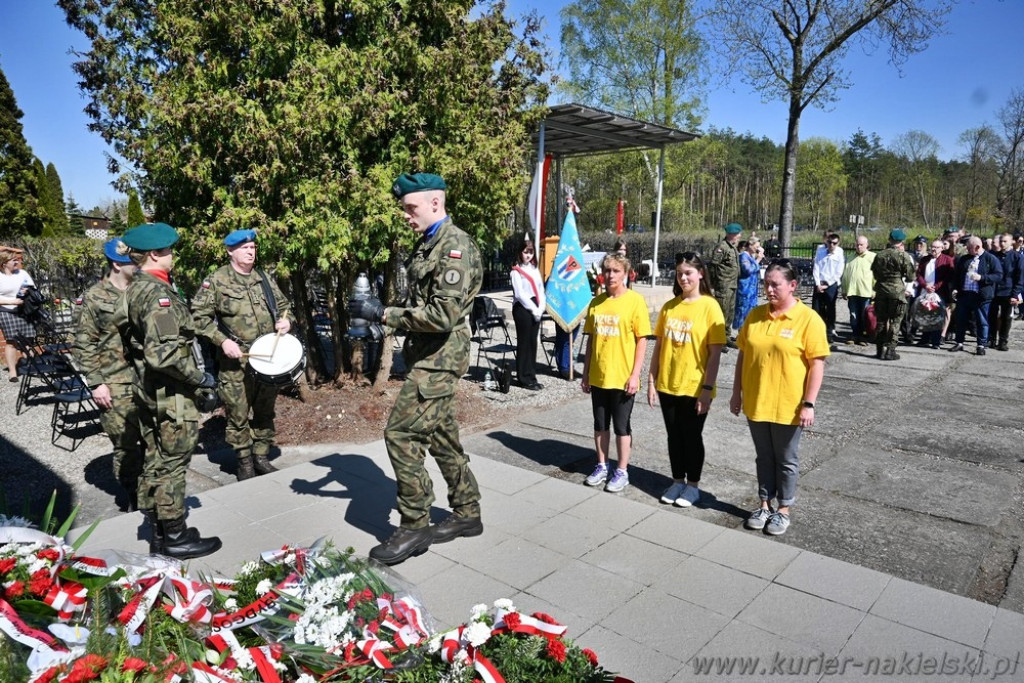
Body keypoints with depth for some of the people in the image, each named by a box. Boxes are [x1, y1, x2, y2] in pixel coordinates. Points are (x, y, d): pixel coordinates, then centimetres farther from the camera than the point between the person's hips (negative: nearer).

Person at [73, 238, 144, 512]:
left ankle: (151, 500, 19)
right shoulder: (94, 298, -2)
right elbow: (83, 345, -2)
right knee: (125, 447, 4)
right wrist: (96, 383, -9)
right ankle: (135, 501, 20)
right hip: (115, 387, -3)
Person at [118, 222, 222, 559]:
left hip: (147, 390, 10)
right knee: (172, 466, 1)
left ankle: (159, 532, 29)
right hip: (172, 396, -10)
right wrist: (199, 377, -17)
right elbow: (164, 353, -29)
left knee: (155, 463, 17)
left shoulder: (134, 289, 10)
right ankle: (176, 538, 14)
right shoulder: (159, 294, -21)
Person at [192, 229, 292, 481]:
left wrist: (285, 320, -1)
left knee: (265, 410, 13)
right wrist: (222, 340, -16)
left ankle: (261, 457, 26)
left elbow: (283, 304, 21)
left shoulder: (264, 278, 11)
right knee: (238, 414, 1)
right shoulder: (216, 280, -5)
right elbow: (199, 316, -7)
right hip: (235, 360, -5)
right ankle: (244, 462, 15)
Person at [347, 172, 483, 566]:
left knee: (401, 434, -10)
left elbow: (444, 315, -24)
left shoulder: (455, 246, -15)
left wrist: (384, 314, -19)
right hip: (426, 356, 10)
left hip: (439, 358, -10)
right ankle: (467, 515, 28)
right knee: (441, 436, 15)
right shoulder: (428, 243, 15)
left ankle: (415, 526, 4)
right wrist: (378, 312, 3)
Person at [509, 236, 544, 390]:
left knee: (533, 342, 9)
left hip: (536, 310, 7)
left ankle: (531, 376, 16)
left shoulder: (535, 269, 16)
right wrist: (533, 309, -14)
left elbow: (541, 290, 12)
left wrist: (540, 308, -2)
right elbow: (519, 293, -12)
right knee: (524, 343, -2)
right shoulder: (516, 271, -4)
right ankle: (524, 378, 4)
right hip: (522, 309, -6)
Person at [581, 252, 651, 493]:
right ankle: (602, 467, 29)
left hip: (623, 377, -4)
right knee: (600, 424, 14)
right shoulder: (596, 302, 5)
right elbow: (591, 338, 9)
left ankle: (622, 472, 20)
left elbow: (642, 340, -8)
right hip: (598, 376, 5)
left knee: (621, 426, 7)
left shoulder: (635, 300, -8)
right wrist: (586, 373, 8)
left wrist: (635, 374, -13)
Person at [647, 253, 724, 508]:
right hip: (667, 385, 4)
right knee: (674, 435, 14)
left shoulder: (709, 306, -8)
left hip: (695, 387, -4)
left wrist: (708, 388, -14)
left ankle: (693, 485, 25)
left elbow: (715, 352, -10)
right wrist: (651, 381, 5)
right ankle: (677, 481, 30)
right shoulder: (669, 307, 4)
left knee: (692, 436, 9)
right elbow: (659, 346, 8)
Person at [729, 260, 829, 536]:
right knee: (764, 457, 17)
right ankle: (765, 504, 32)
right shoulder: (755, 315, 2)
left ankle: (783, 510, 27)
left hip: (788, 406, -4)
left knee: (786, 460, 12)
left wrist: (808, 403, -15)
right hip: (756, 402, 4)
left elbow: (817, 364, -11)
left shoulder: (809, 319, -11)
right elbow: (743, 355, 8)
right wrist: (737, 392, 8)